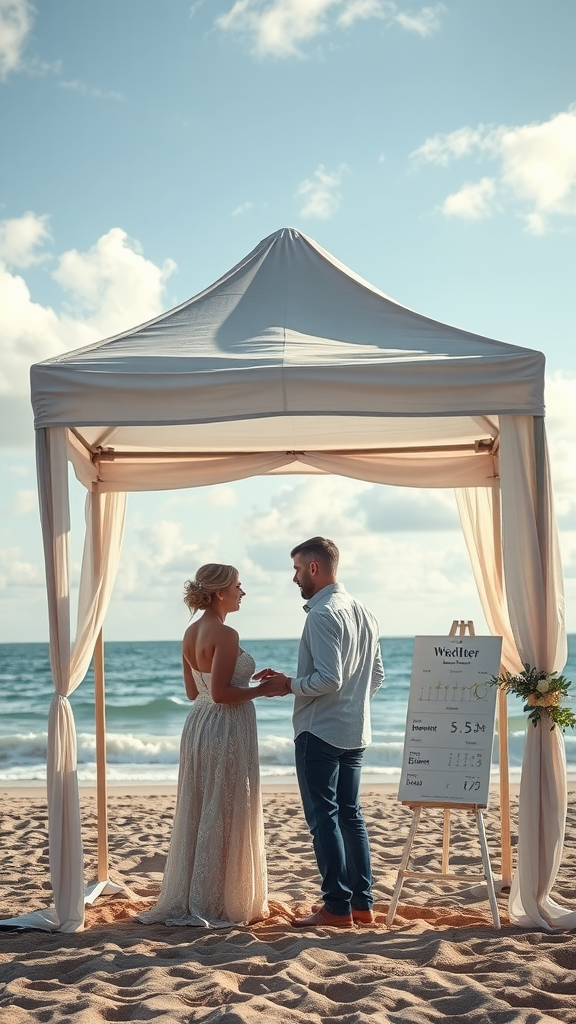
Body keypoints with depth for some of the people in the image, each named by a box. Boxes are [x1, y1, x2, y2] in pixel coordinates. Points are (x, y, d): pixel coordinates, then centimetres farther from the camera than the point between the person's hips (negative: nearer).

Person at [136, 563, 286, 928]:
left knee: (197, 815, 14)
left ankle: (189, 901, 23)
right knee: (226, 818, 1)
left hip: (199, 724, 9)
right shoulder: (225, 635, -18)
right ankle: (225, 903, 11)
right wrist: (262, 690, -11)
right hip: (227, 730, -9)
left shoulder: (191, 633, 8)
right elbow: (221, 694, -22)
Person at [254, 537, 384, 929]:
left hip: (320, 731, -9)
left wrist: (289, 684, -10)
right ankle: (363, 903, 18)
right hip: (356, 731, 9)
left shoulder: (322, 614, -17)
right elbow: (377, 675, 15)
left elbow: (329, 679, -24)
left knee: (324, 818, -1)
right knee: (350, 814, 14)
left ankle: (337, 907, 3)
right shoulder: (364, 612, 11)